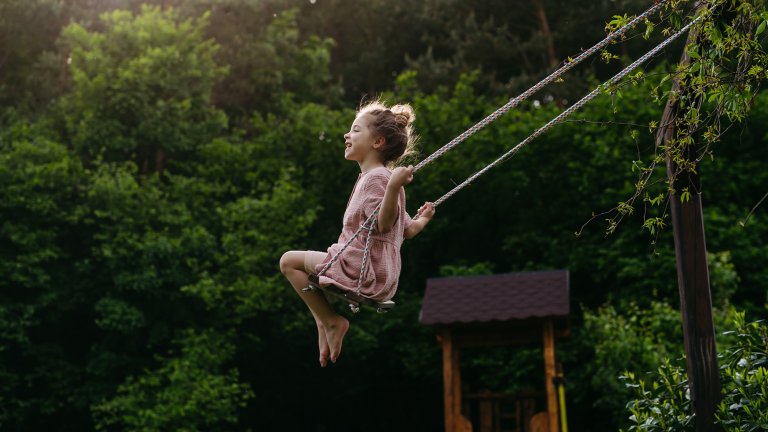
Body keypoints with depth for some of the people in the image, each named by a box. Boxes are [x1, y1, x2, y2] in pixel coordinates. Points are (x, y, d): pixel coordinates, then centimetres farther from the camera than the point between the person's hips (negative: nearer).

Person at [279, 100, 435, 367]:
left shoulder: (377, 177, -12)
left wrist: (395, 187, -39)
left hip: (364, 271, -11)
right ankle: (324, 330, 19)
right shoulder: (372, 177, 18)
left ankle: (332, 322, -8)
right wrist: (422, 220, 39)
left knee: (289, 261, -7)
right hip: (378, 275, 11)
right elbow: (407, 230, 16)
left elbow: (383, 224, -26)